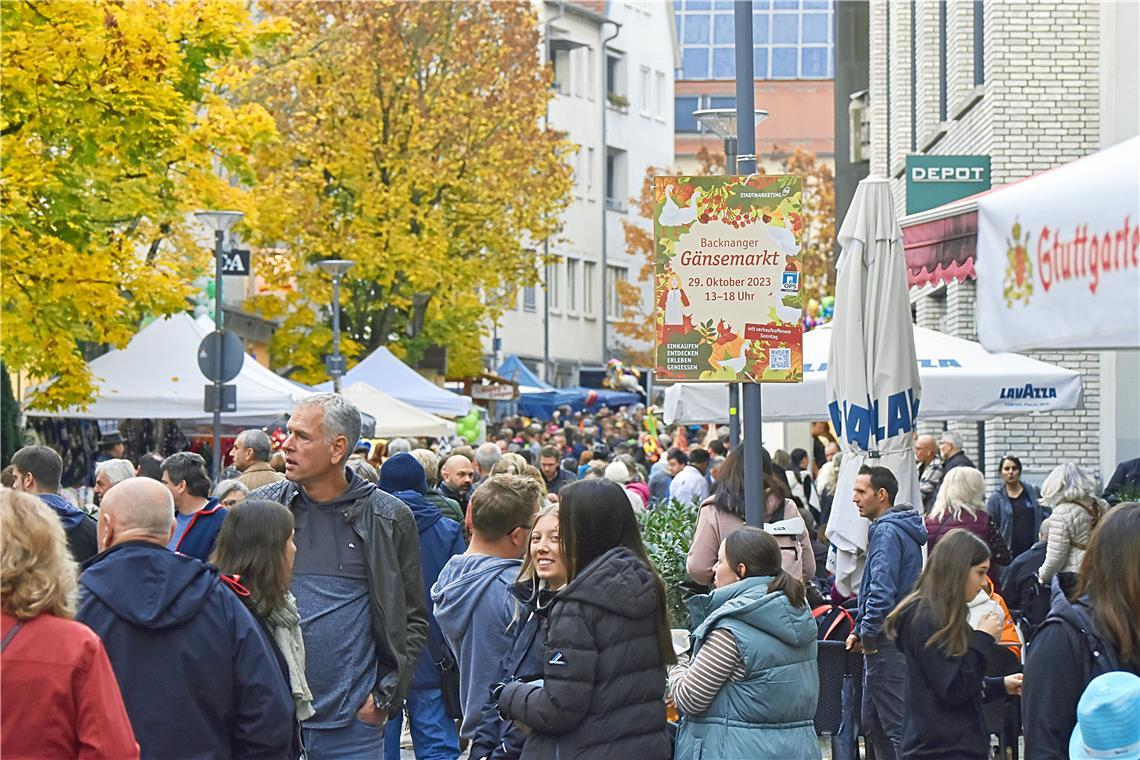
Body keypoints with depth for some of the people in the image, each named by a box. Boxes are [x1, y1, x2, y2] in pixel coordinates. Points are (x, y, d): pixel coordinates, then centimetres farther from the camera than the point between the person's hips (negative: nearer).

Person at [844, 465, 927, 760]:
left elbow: (882, 591, -24)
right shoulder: (902, 529, 17)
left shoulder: (887, 531, -16)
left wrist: (867, 634, -14)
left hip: (888, 644, -11)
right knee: (873, 724, 17)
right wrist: (861, 631, 17)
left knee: (897, 725, -8)